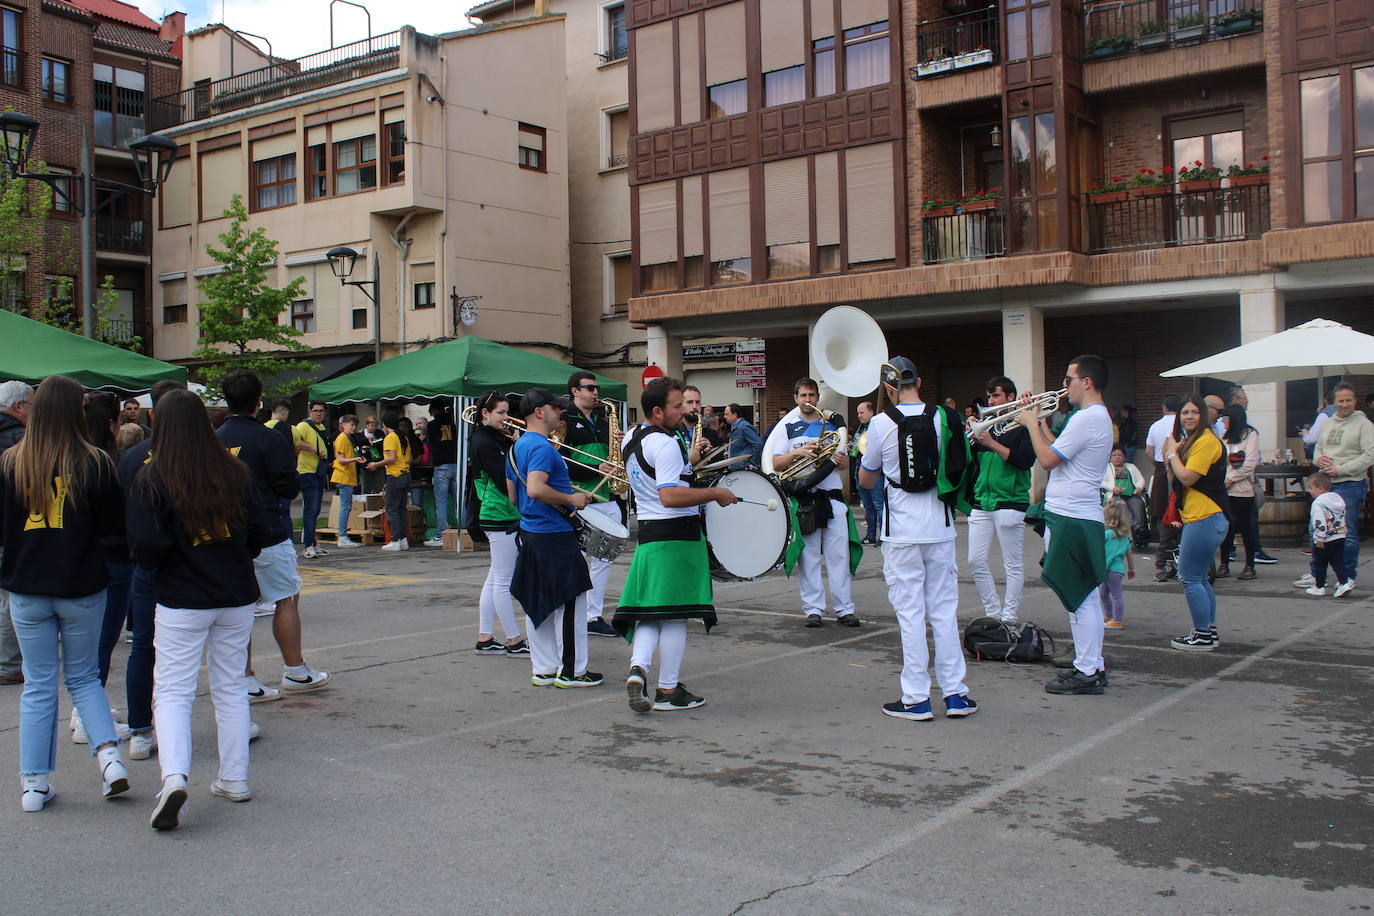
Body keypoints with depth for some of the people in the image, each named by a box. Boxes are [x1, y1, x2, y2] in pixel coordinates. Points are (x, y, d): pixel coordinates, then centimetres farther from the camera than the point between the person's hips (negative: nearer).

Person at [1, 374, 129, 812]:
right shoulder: (95, 463, -10)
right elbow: (115, 531, -5)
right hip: (82, 589, -1)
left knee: (38, 685, 11)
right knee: (84, 677, 17)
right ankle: (108, 752, 0)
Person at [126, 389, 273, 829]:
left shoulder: (152, 478, -11)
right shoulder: (235, 471, -1)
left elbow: (146, 546, -15)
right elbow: (260, 533, 2)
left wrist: (159, 565, 7)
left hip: (182, 601, -4)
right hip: (237, 596, 4)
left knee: (172, 690, 3)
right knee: (230, 687, 14)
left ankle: (174, 776, -16)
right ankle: (234, 779, 20)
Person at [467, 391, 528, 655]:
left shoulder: (498, 438, 15)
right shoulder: (482, 442, -13)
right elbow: (504, 481, -20)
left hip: (508, 514, 10)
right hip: (499, 516, -10)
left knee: (495, 579, 13)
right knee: (503, 582, -2)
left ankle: (484, 639, 19)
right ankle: (514, 641, 4)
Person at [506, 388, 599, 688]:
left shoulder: (517, 446, 14)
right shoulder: (542, 447, -17)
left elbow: (513, 495, 20)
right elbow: (536, 489, -30)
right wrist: (571, 499, -18)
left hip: (529, 532, 10)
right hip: (553, 534, -10)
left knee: (538, 603, 12)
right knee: (570, 602, -1)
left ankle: (543, 669, 17)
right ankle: (571, 671, 4)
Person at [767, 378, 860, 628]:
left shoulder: (833, 425, 14)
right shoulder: (787, 427, 7)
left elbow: (844, 464, 17)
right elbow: (776, 464, 0)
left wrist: (842, 460, -7)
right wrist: (797, 453, -17)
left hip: (832, 497, 2)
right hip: (803, 499, -1)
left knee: (839, 555, -1)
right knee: (808, 557, 0)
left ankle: (845, 609, 4)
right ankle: (813, 609, 6)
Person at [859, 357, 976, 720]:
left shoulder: (882, 423, -9)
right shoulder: (945, 417, -1)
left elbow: (866, 480, 2)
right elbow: (959, 467, 11)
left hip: (902, 531, -3)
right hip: (939, 528, 3)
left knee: (910, 614, 2)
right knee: (944, 610, 10)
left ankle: (916, 699, 6)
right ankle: (955, 694, 15)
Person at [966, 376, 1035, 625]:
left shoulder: (1022, 427, -1)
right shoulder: (987, 424, 15)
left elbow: (1026, 461, -15)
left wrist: (992, 443, -18)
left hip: (1009, 503, -6)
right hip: (981, 502, 6)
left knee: (1012, 565, 1)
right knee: (976, 562, 3)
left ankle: (1009, 617, 8)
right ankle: (993, 612, 14)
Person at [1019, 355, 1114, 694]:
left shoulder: (1087, 418, -16)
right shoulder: (1098, 417, 18)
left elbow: (1048, 460, -18)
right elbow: (1056, 451, 19)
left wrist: (1031, 423, -6)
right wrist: (1037, 423, 15)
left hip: (1072, 519, -11)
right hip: (1077, 516, 11)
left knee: (1080, 597, -6)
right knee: (1083, 596, 14)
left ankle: (1087, 673, -2)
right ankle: (1092, 666, 21)